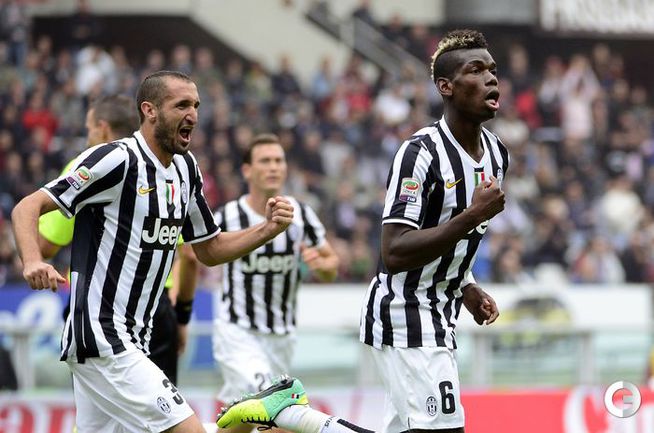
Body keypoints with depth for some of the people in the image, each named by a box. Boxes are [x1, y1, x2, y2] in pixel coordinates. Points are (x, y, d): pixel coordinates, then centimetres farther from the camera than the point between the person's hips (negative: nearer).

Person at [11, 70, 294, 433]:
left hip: (132, 341, 9)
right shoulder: (117, 159, -13)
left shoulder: (185, 169, 13)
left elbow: (208, 250, 23)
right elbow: (27, 208, -14)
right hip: (101, 337, -9)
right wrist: (32, 262, -33)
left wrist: (269, 229, 7)